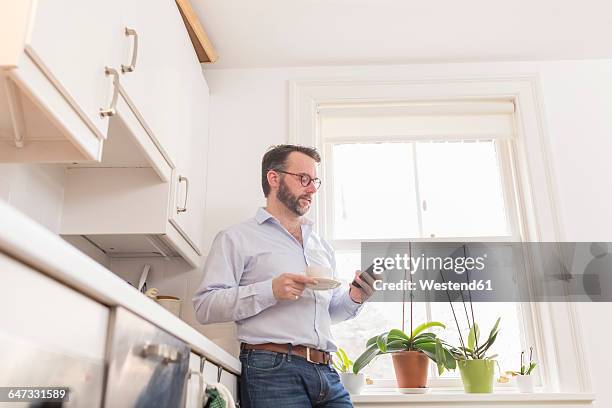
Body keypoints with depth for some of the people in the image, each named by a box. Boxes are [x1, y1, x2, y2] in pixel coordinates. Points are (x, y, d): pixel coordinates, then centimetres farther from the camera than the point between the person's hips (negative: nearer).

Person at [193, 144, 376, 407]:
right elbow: (205, 307, -7)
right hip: (272, 368, -5)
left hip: (326, 373, 6)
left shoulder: (322, 246, 23)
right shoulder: (236, 238, 3)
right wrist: (271, 291, -18)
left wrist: (353, 298, 6)